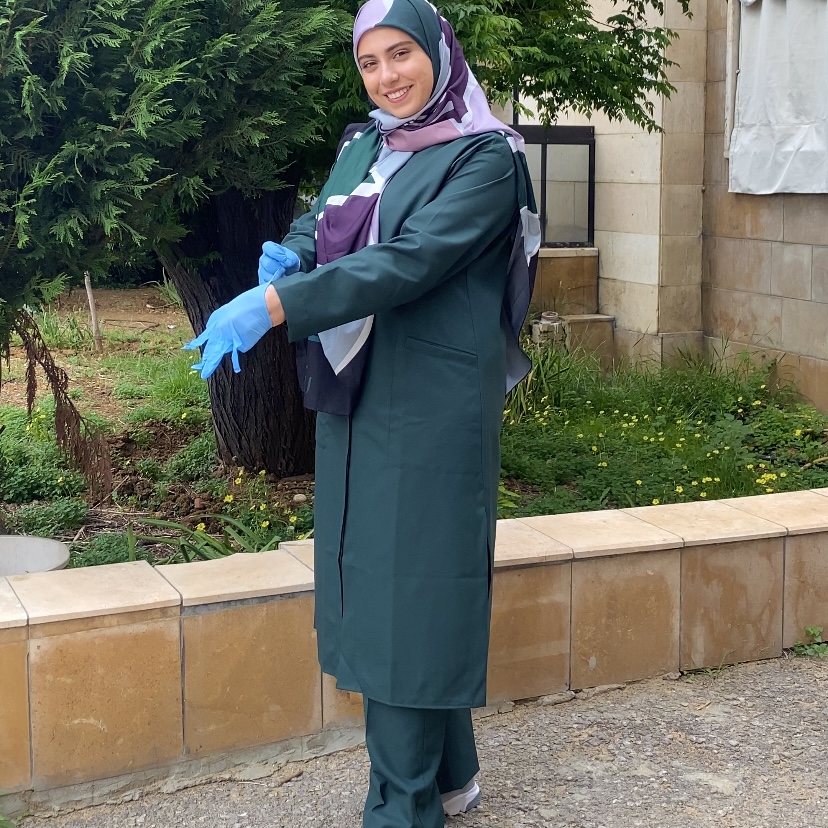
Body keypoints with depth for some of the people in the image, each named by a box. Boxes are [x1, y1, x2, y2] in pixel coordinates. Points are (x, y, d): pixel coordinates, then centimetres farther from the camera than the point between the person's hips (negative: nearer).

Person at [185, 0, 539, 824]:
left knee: (407, 587, -4)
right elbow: (318, 226, 13)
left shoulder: (483, 158, -10)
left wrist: (272, 305, -30)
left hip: (429, 410, -7)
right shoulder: (362, 147, 14)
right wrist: (287, 257, -13)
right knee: (372, 579, 12)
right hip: (357, 403, 7)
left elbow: (409, 260, -22)